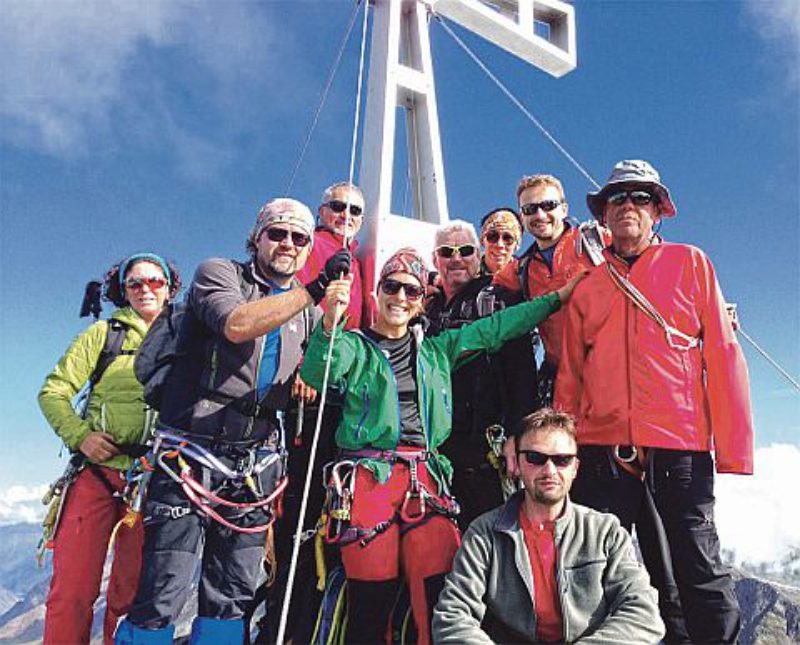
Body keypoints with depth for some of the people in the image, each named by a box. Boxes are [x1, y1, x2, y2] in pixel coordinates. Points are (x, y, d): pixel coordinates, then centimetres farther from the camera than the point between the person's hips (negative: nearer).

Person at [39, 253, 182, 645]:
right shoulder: (104, 333, 9)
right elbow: (53, 391, 6)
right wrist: (80, 435, -10)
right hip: (97, 470, 0)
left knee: (133, 593, 4)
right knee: (71, 591, -4)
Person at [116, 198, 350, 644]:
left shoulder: (309, 309, 16)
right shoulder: (219, 273, 2)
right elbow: (236, 325, -20)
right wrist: (313, 290, -20)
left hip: (257, 465, 5)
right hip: (194, 453, -4)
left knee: (233, 601, 10)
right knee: (163, 595, -4)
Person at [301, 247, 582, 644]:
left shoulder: (437, 350, 20)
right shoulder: (354, 346, 9)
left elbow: (495, 328, 17)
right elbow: (317, 375, -11)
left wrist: (559, 295, 15)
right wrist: (330, 322, -28)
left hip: (426, 480, 3)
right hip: (368, 477, -3)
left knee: (440, 607, -4)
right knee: (371, 609, 0)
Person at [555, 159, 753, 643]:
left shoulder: (689, 263, 10)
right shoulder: (587, 286, 13)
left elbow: (722, 353, 3)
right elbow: (569, 376, 12)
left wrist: (733, 444, -5)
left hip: (680, 445, -1)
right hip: (601, 448, 2)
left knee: (700, 575, 4)